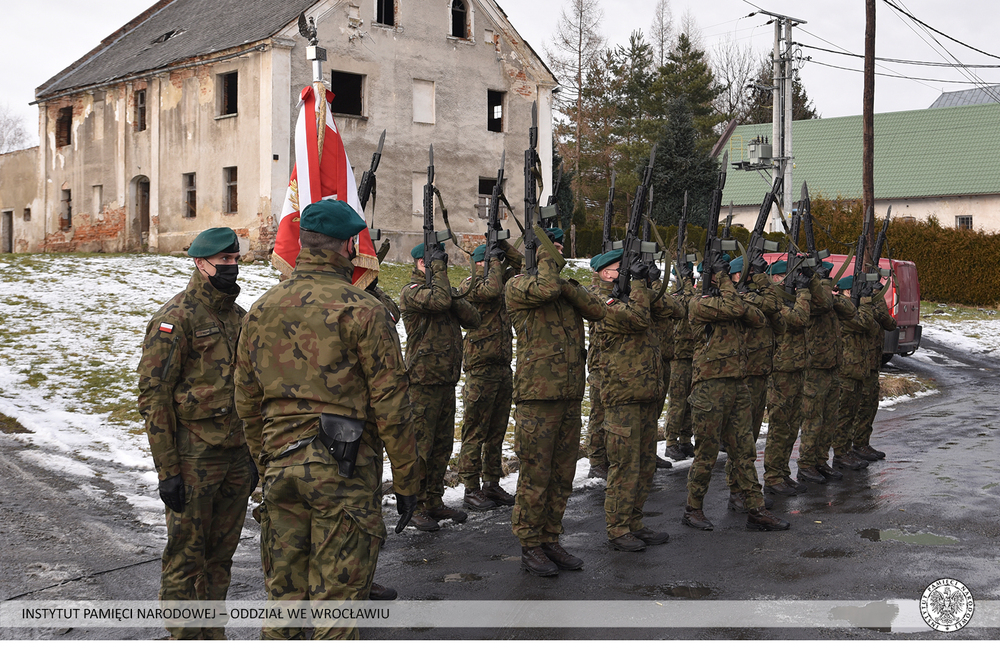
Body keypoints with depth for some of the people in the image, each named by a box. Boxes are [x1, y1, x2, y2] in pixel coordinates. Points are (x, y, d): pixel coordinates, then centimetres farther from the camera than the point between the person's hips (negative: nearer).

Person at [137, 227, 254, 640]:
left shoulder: (238, 317, 13)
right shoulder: (175, 318, -11)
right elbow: (153, 396, -14)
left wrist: (253, 454, 18)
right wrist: (167, 470, -16)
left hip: (236, 457, 7)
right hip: (193, 459, -7)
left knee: (221, 555, 14)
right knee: (186, 557, 2)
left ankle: (212, 637, 26)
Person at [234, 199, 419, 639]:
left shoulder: (261, 310, 8)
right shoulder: (361, 310, -10)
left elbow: (247, 402, 14)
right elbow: (391, 404, -11)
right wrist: (406, 480, -4)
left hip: (280, 464, 5)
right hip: (345, 470, -5)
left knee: (284, 592, 16)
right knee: (337, 596, 3)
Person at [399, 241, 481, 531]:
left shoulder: (441, 288, 17)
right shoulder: (412, 292, -8)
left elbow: (473, 319, 8)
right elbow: (439, 300, -29)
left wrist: (455, 300, -10)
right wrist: (438, 267, -16)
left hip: (447, 381, 8)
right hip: (424, 382, -8)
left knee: (442, 445, 13)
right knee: (420, 447, -3)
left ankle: (434, 502, 22)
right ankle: (417, 507, 5)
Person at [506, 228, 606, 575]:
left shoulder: (568, 288, 19)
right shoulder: (519, 285, -3)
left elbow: (597, 309, 3)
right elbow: (546, 288, -25)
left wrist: (567, 285, -9)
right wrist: (546, 253, -8)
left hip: (571, 397, 7)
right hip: (537, 395, -7)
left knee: (562, 476, 11)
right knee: (535, 476, -2)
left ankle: (550, 540, 22)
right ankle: (530, 546, 9)